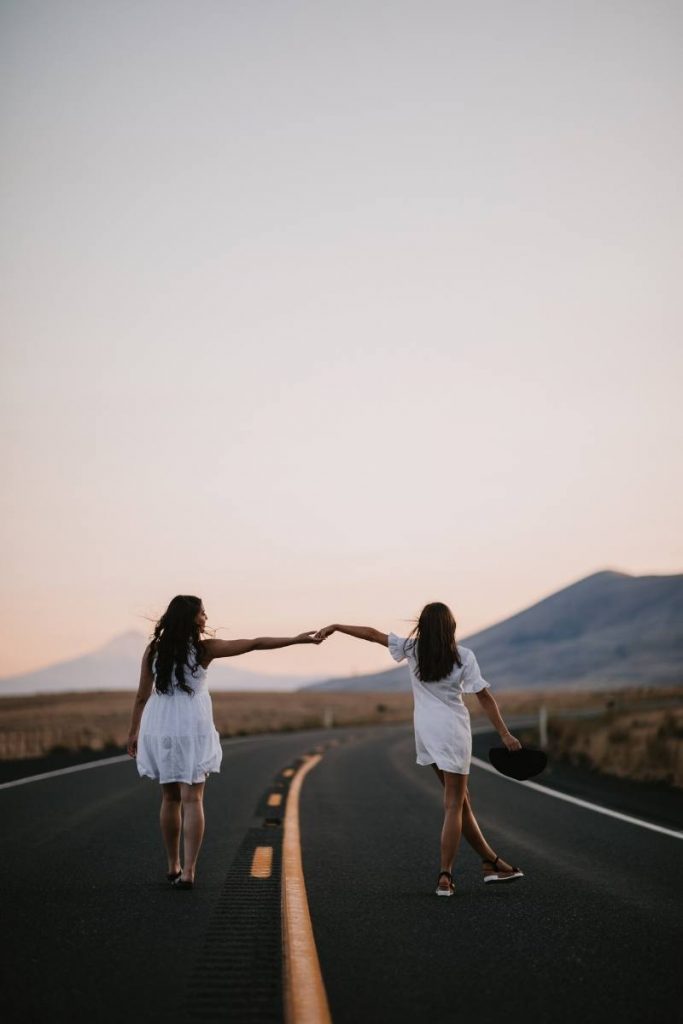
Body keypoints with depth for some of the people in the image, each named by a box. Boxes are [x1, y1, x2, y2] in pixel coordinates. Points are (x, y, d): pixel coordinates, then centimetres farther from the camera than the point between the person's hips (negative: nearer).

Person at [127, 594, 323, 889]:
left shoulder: (153, 650, 1)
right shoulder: (204, 648, -6)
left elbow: (142, 695, 3)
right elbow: (254, 644, -3)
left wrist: (134, 732, 13)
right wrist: (297, 640, 2)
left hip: (159, 728, 3)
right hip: (192, 729, -3)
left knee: (170, 798, 15)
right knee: (192, 799, -1)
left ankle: (173, 866, 22)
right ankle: (188, 871, -9)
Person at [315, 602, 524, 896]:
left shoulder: (412, 649, 0)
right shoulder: (464, 656, -8)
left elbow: (372, 634, 6)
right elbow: (485, 698, -9)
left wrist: (335, 627, 17)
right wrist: (505, 734, -5)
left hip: (426, 733, 4)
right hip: (453, 732, -4)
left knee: (459, 799, 14)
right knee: (454, 805, -1)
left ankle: (491, 862, 21)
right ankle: (445, 877, -6)